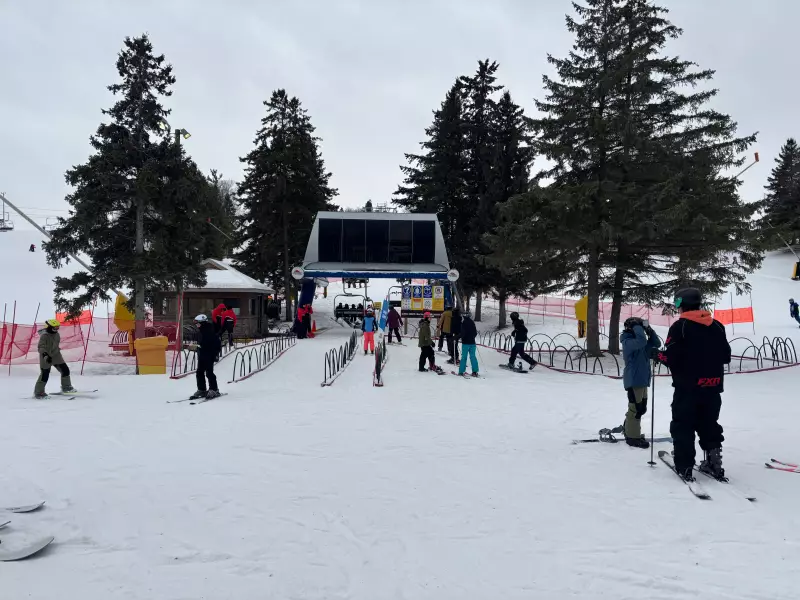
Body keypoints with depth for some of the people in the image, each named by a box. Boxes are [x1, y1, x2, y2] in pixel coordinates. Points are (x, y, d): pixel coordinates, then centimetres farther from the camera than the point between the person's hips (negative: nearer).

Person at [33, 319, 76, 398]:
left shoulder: (57, 334, 4)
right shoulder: (44, 336, -19)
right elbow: (41, 347, -28)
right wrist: (45, 355, -41)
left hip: (56, 356, 7)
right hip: (46, 358, -7)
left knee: (65, 370, 5)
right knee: (44, 375, -5)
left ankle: (66, 387, 20)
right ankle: (38, 392, 9)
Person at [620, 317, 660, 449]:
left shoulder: (638, 342, 14)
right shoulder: (628, 342, -14)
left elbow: (656, 343, 13)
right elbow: (642, 341, -32)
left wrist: (648, 329, 1)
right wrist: (637, 326, -18)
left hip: (642, 380, 10)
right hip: (634, 381, -10)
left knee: (641, 408, 16)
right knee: (636, 408, -7)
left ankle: (631, 432, 27)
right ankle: (633, 437, 0)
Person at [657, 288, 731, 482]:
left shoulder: (679, 326, -12)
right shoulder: (717, 326, 7)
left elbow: (672, 357, -17)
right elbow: (726, 356, 11)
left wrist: (658, 355, 2)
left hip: (687, 386, -5)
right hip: (712, 386, 6)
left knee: (683, 426, 4)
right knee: (709, 424, 19)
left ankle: (685, 467, 3)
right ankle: (714, 462, 18)